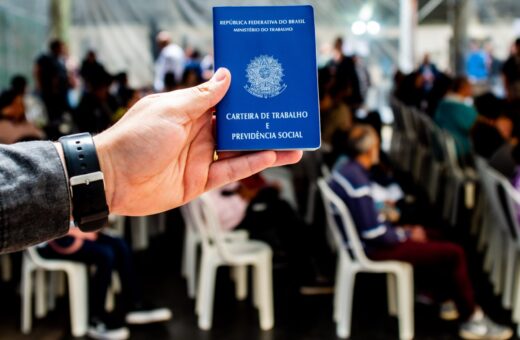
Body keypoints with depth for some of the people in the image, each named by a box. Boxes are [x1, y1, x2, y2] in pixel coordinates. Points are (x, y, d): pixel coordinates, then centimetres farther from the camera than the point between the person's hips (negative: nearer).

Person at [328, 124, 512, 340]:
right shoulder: (358, 180, -27)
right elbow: (374, 235, -26)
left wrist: (399, 230, 9)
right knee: (454, 253, -7)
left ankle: (449, 299, 33)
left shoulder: (345, 170, 2)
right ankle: (471, 320, 9)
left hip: (358, 237, 10)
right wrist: (407, 234, -10)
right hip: (372, 249, -10)